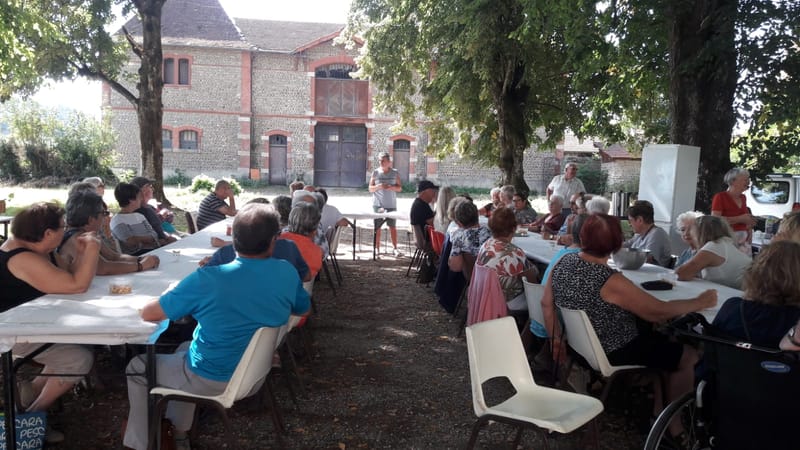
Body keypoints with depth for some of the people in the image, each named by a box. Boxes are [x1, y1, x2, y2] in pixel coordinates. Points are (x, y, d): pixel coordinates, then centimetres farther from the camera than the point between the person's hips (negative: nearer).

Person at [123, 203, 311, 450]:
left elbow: (148, 314, -14)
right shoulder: (288, 272, -15)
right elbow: (303, 308, 6)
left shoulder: (207, 280, -27)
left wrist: (182, 304, 5)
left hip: (212, 380, -5)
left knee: (136, 367, 20)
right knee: (185, 348, 31)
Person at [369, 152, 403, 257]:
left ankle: (395, 248, 7)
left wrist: (392, 187, -16)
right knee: (377, 227, 1)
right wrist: (378, 186, -16)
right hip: (378, 204, 0)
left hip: (391, 204, 0)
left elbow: (400, 188, 4)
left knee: (392, 226, 1)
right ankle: (377, 248, 9)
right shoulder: (376, 172, 2)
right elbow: (370, 189, 3)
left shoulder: (395, 173, 3)